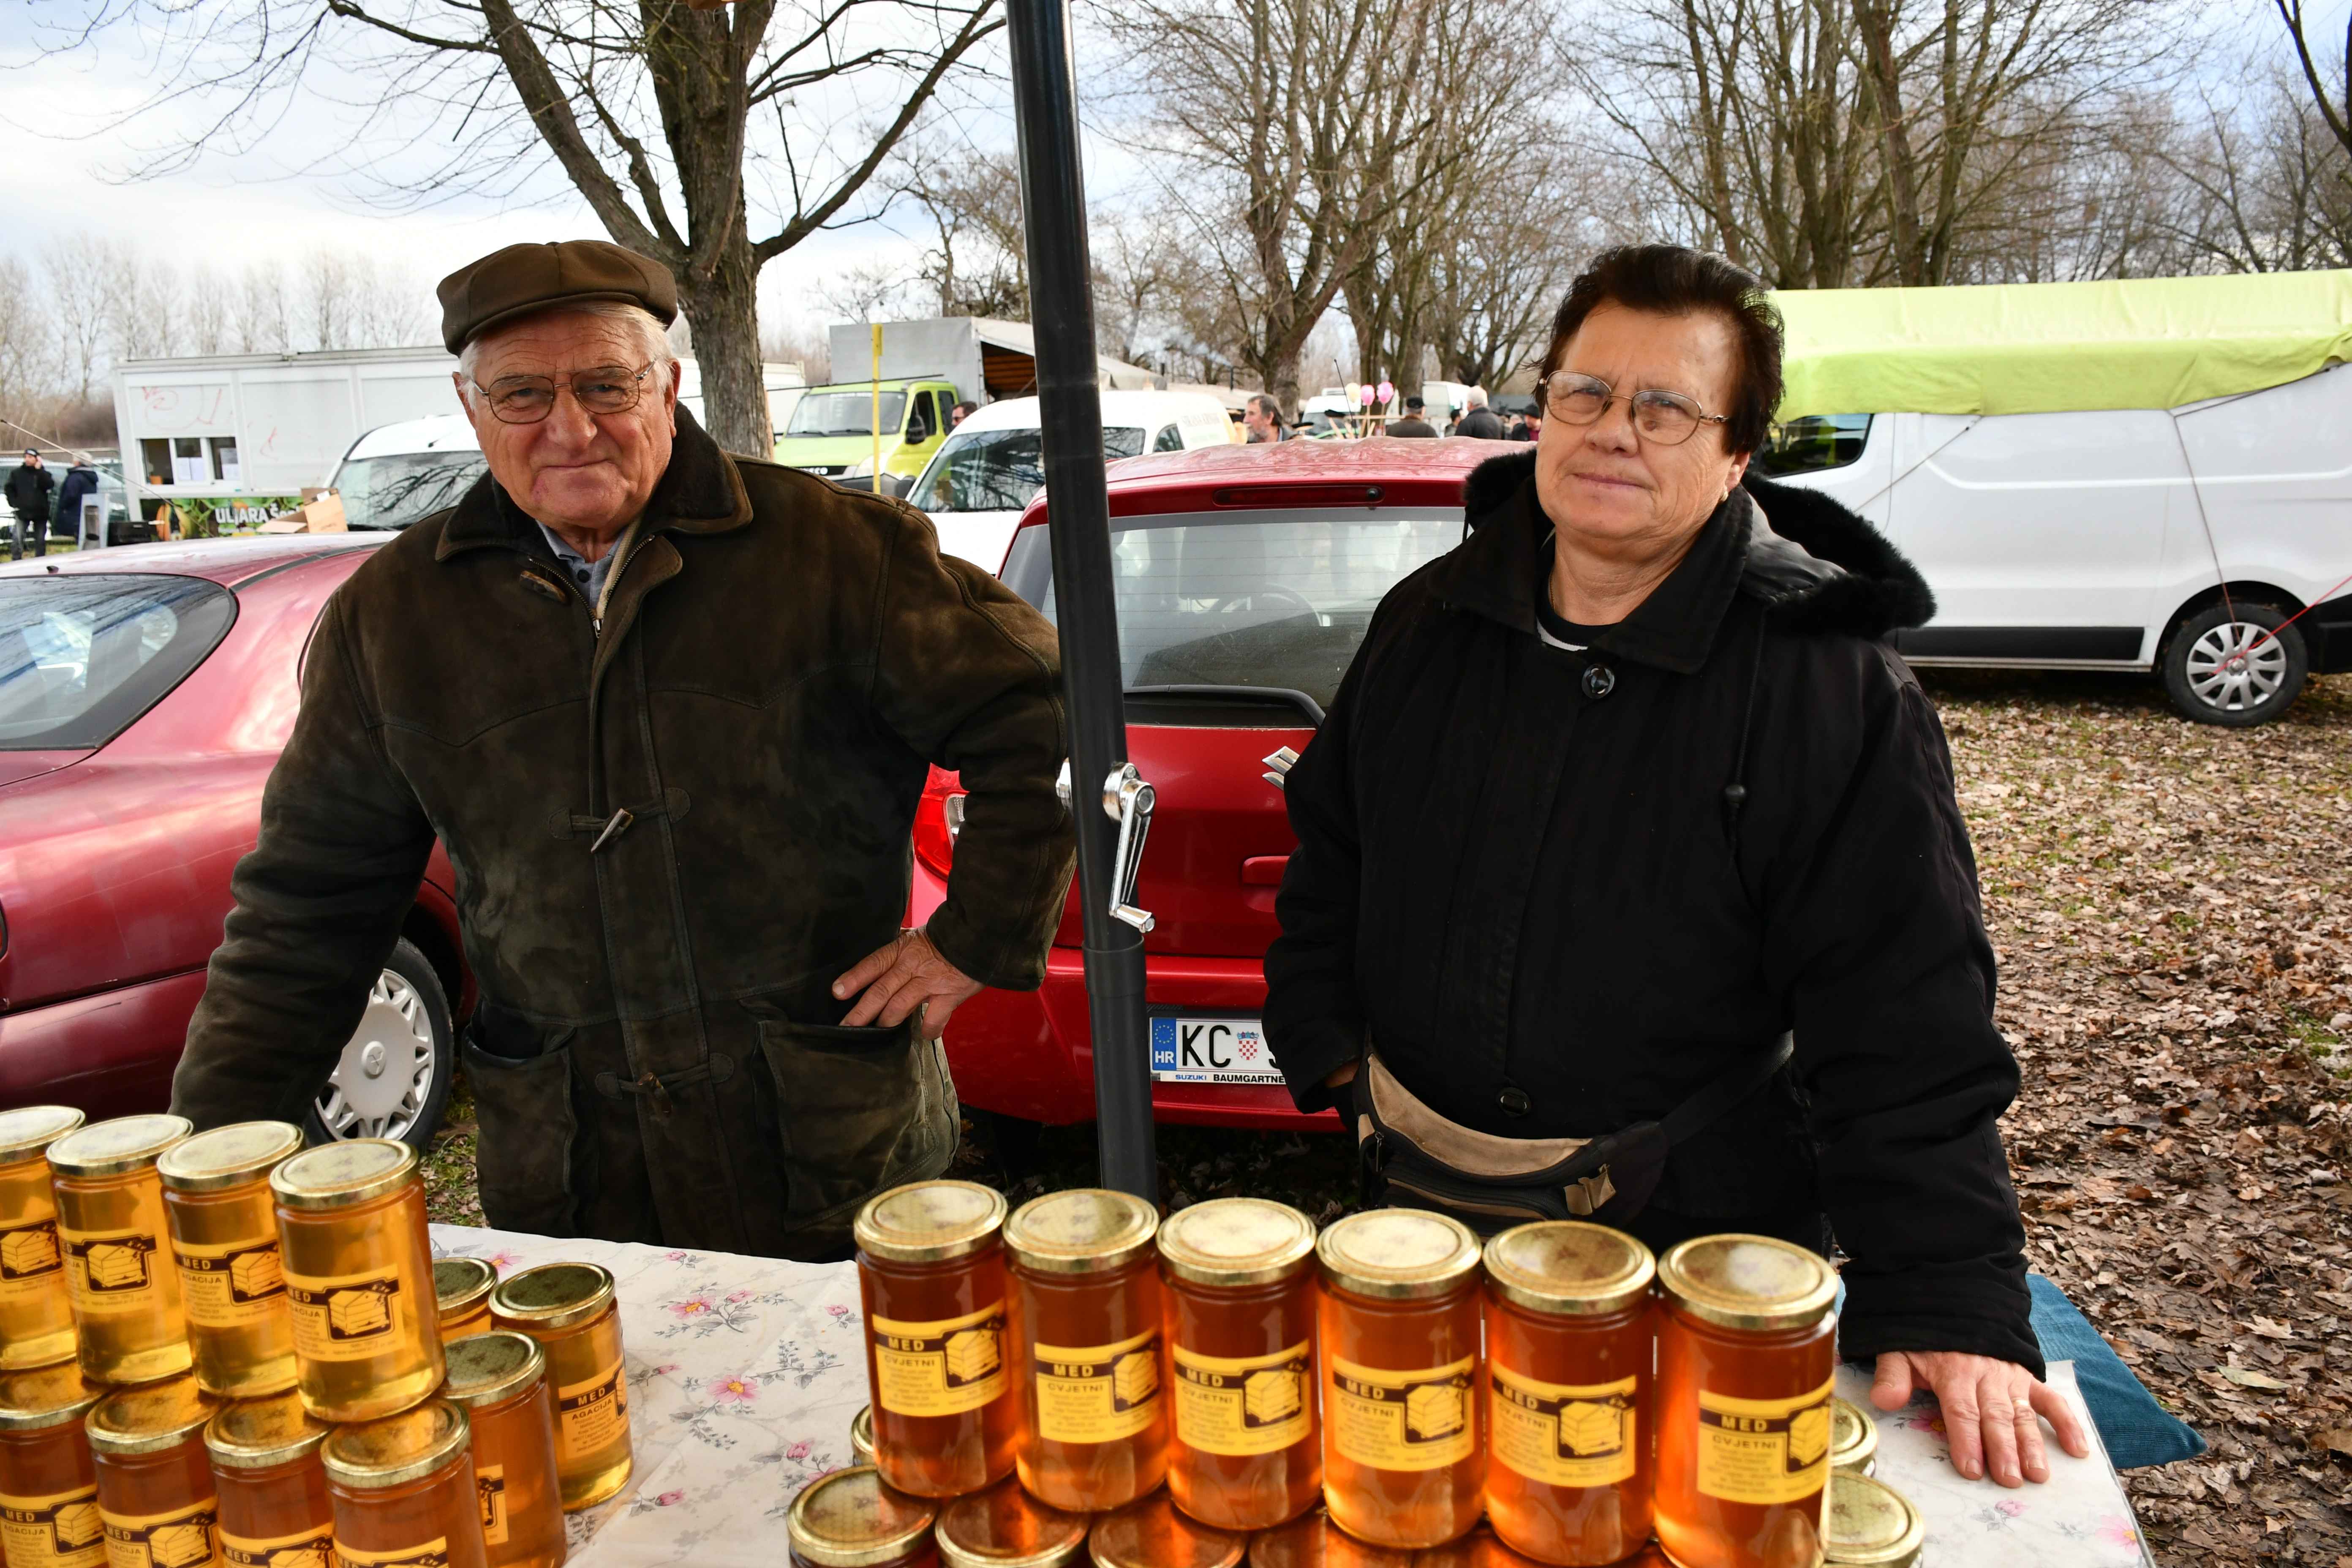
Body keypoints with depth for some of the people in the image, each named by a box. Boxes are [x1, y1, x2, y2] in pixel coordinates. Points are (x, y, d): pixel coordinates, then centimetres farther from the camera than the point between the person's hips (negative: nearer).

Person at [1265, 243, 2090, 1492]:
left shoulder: (1833, 686, -14)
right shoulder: (1429, 621, 0)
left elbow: (1905, 1013, -16)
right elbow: (1329, 849, 12)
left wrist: (1947, 1303, -20)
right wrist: (1329, 1048, 5)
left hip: (1696, 1231, -3)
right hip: (1425, 1208, 4)